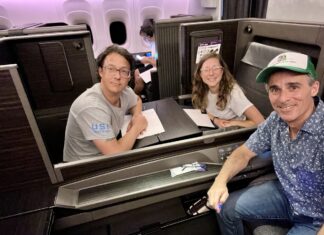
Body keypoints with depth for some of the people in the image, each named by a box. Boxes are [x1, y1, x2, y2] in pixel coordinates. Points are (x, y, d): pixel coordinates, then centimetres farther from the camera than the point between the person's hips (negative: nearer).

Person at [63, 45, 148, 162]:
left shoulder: (125, 91, -10)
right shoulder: (91, 106, -30)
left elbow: (137, 100, 14)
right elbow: (115, 153, -31)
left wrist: (137, 116, -6)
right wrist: (136, 126, -18)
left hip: (107, 155, 7)